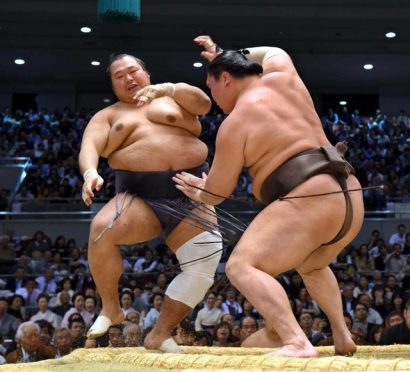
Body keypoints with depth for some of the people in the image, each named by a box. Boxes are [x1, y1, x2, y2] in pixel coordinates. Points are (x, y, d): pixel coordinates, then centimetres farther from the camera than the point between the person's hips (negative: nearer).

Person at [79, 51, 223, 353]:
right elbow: (90, 147, -1)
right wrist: (90, 173, -25)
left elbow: (203, 104, -2)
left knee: (205, 264, -16)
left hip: (191, 196, 1)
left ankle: (161, 334, 0)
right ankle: (111, 309, -11)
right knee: (102, 229, -31)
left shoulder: (172, 99, 18)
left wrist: (166, 88, -20)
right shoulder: (108, 115, 17)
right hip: (141, 197, -1)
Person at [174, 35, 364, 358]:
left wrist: (197, 192, 28)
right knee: (311, 265, 36)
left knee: (241, 267, -13)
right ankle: (343, 336, 27)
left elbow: (217, 193, 5)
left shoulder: (234, 124, -2)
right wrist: (224, 54, 44)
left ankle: (297, 343, -30)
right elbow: (273, 52, 40)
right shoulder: (282, 76, 13)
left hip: (308, 203, -9)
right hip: (350, 200, 9)